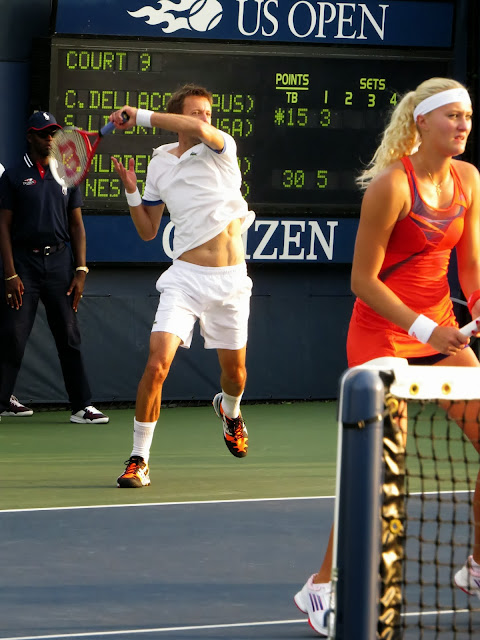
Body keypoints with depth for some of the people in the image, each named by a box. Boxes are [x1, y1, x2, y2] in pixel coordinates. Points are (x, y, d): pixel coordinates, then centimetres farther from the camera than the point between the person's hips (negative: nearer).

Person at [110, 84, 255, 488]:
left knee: (234, 370, 14)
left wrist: (140, 116, -24)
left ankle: (230, 410, 52)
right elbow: (148, 231, 15)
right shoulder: (159, 164, 6)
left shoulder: (223, 148, -3)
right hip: (185, 277, 0)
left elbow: (201, 131, -29)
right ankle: (139, 459, -8)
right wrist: (132, 192, -3)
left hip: (230, 279, 0)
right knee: (157, 364, -17)